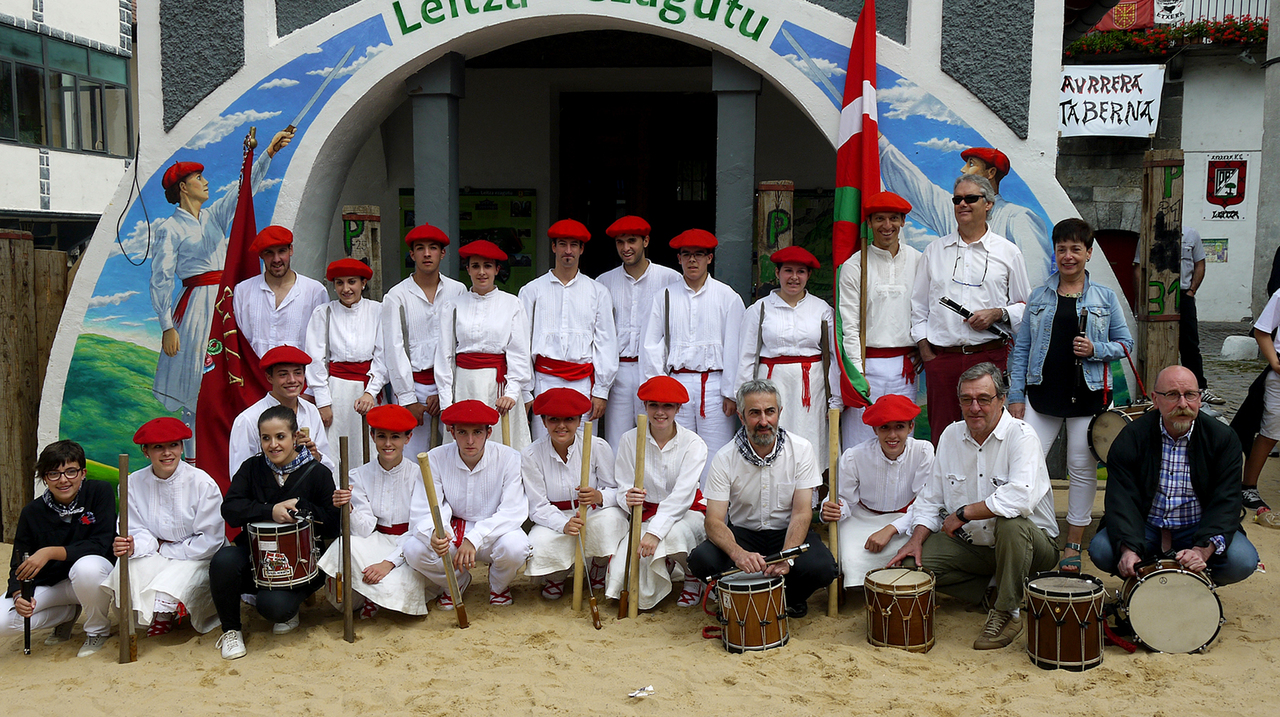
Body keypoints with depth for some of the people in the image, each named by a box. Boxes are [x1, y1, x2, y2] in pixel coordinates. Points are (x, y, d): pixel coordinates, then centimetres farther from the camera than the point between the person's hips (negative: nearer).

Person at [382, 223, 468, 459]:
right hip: (414, 384, -1)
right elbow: (394, 349, 0)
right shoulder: (397, 296, 3)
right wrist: (407, 400, -5)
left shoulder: (458, 291, 7)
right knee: (413, 458, -5)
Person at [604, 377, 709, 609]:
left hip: (687, 513, -1)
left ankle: (693, 575, -3)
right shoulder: (630, 440, -3)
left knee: (674, 534, -39)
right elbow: (623, 489, -3)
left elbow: (683, 495, -20)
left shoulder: (693, 443, -10)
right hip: (646, 514, 1)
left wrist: (655, 532, -33)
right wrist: (629, 500, -30)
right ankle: (664, 567, 18)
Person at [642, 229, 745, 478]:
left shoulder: (728, 297, 4)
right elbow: (652, 346, 9)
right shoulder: (666, 297, 9)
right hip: (678, 381, 2)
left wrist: (731, 392, -2)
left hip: (714, 382, -2)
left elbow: (734, 347, 2)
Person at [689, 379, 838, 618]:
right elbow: (714, 521, -19)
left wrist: (786, 556, -33)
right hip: (742, 532, 0)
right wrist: (738, 553, -41)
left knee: (822, 568, -29)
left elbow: (802, 513, -14)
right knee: (701, 560, -29)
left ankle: (791, 596, 6)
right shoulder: (724, 459, -14)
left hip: (788, 532, 0)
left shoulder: (801, 449, -12)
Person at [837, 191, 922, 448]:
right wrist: (858, 372, -10)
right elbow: (848, 325, -4)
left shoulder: (916, 260, 8)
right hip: (868, 365, -3)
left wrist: (923, 348, 6)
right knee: (861, 443, -3)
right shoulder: (854, 265, -1)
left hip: (905, 366, 3)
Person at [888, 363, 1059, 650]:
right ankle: (992, 593, 1)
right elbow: (930, 497, 9)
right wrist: (917, 538, -8)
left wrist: (962, 513, -24)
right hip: (971, 544, 6)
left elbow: (1021, 496, -35)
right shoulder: (951, 436, 3)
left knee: (1011, 523, -38)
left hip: (1032, 542, -5)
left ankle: (1008, 611, -17)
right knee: (911, 561, -12)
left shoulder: (1021, 436, -17)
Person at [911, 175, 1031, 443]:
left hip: (990, 356, -1)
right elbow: (918, 305, 14)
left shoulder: (1007, 252, 8)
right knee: (941, 436, 1)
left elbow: (1026, 306, 11)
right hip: (941, 358, 2)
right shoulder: (934, 250, 13)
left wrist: (997, 314, -9)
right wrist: (925, 350, 4)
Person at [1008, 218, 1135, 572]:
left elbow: (1125, 343, 10)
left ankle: (1073, 545, 16)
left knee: (1082, 468, 4)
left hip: (1088, 396, -1)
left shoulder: (1105, 297, 6)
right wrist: (1016, 396, 2)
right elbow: (1021, 348, 9)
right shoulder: (1038, 298, 8)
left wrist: (1096, 350, -11)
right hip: (1042, 394, 1)